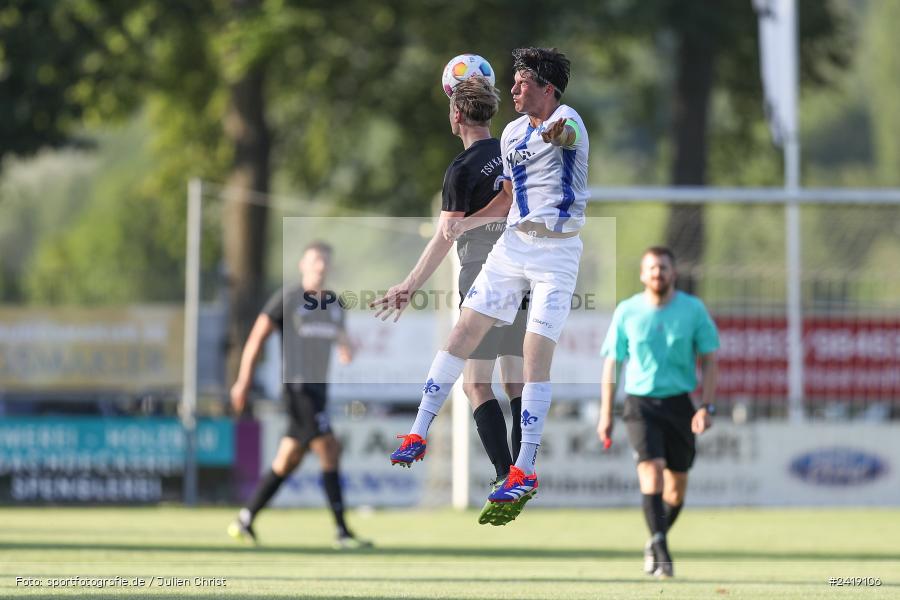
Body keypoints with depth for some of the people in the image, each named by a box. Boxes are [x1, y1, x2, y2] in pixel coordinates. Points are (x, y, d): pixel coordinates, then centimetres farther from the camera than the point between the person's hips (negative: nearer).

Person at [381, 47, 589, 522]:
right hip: (513, 245, 7)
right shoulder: (513, 133, 13)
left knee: (536, 354, -11)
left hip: (557, 252, -7)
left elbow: (566, 134, -39)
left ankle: (525, 471, -7)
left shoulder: (567, 120, -11)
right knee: (463, 332, 4)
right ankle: (418, 434, 12)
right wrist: (465, 223, 6)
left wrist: (557, 133, -64)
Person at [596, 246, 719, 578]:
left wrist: (706, 407, -7)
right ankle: (661, 551, -22)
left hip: (679, 403, 2)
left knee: (677, 486, 6)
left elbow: (709, 361, 3)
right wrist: (606, 414, 1)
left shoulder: (693, 310, 0)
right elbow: (612, 363, 5)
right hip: (640, 403, -2)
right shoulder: (626, 312, 0)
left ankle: (655, 543, 30)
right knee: (651, 470, -19)